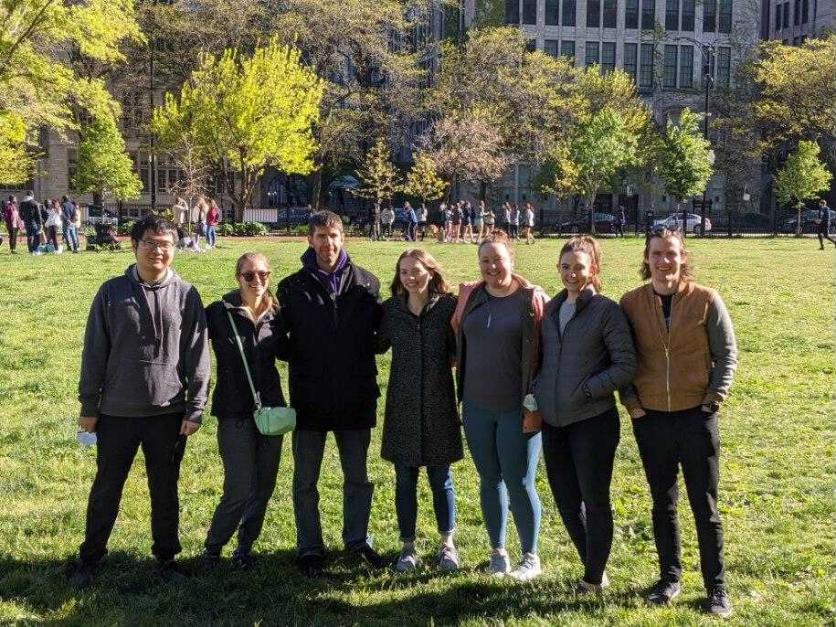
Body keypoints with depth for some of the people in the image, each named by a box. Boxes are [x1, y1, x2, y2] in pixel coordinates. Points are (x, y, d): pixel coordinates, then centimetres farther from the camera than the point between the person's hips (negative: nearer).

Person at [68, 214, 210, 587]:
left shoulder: (186, 295, -2)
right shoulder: (112, 293, -2)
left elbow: (198, 357, -1)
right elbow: (94, 352, 1)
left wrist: (195, 409, -4)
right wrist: (89, 406, 1)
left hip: (168, 414, 0)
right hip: (117, 413, 0)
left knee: (165, 491, 12)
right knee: (106, 489, 12)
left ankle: (166, 557, 27)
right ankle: (90, 557, 27)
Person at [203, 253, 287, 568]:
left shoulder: (276, 314, 5)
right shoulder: (219, 312, -8)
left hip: (271, 409, 5)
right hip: (235, 412, -5)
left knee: (264, 486, 10)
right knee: (240, 489, -7)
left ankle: (244, 548, 27)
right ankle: (212, 548, 15)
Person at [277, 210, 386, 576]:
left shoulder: (366, 283, 2)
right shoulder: (292, 287, -1)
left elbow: (380, 335, 7)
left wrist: (364, 354, -8)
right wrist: (300, 357, -13)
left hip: (355, 398, 1)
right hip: (309, 398, -1)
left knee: (358, 477, 13)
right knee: (305, 480, 9)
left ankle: (357, 539, 30)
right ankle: (309, 548, 22)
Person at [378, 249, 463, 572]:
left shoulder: (448, 306, -4)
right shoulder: (392, 308, 2)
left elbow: (458, 352, -2)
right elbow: (380, 344, 8)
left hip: (438, 404, -1)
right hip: (402, 406, 2)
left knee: (441, 479, 9)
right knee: (405, 481, 9)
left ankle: (447, 545, 27)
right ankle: (408, 547, 23)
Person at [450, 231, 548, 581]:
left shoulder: (532, 299, -7)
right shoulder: (470, 296, 6)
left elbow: (541, 355, -7)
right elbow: (459, 344, 14)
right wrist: (461, 394, 10)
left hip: (517, 408, -4)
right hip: (477, 406, 4)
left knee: (519, 483, 0)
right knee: (490, 480, 12)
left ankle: (530, 557, 16)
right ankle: (498, 552, 25)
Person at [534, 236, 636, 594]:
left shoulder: (606, 310, -9)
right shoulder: (551, 309, 9)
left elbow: (626, 366, -11)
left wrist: (587, 389, -17)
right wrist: (537, 391, 3)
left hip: (593, 421, -6)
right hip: (553, 421, 6)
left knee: (595, 501, 5)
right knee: (566, 501, 13)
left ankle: (594, 578, 21)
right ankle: (593, 568, 31)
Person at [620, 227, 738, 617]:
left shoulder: (706, 300, -5)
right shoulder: (631, 303, 0)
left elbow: (727, 355, 0)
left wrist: (713, 400, -7)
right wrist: (631, 402, -2)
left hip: (696, 417, -2)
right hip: (650, 419, 2)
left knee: (705, 505, 4)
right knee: (662, 503, 13)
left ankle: (716, 587, 17)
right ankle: (669, 577, 28)